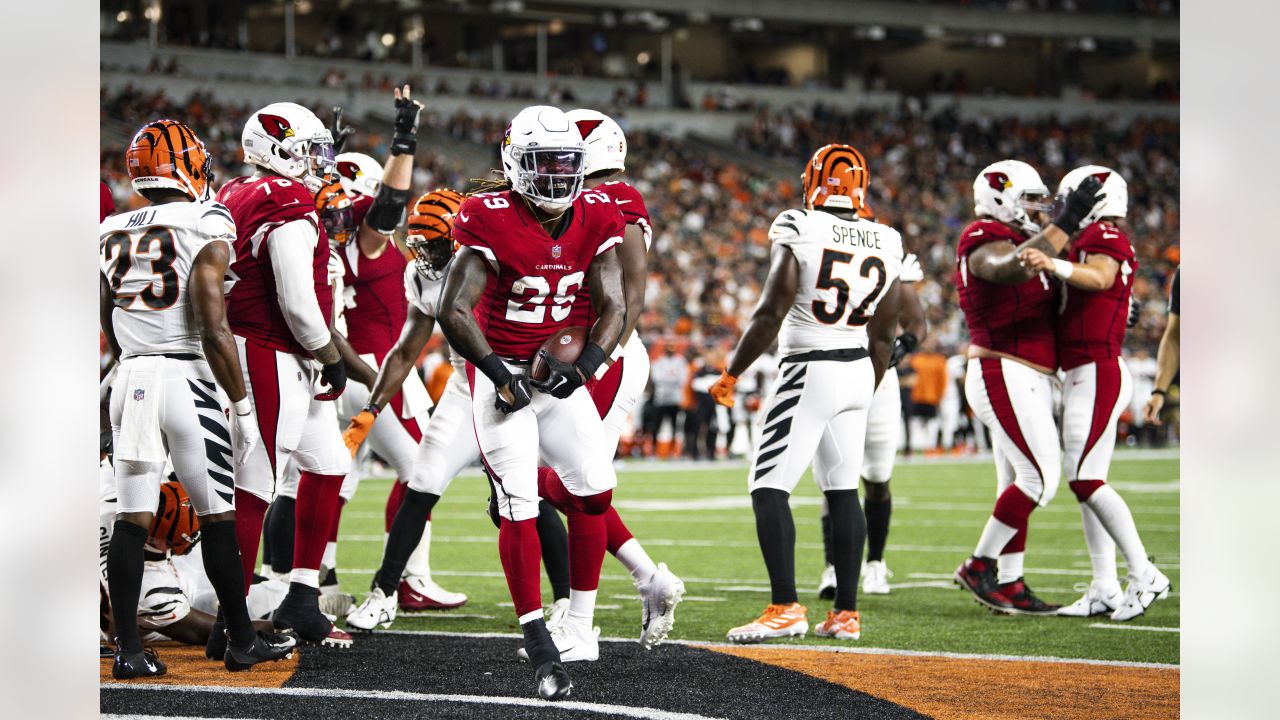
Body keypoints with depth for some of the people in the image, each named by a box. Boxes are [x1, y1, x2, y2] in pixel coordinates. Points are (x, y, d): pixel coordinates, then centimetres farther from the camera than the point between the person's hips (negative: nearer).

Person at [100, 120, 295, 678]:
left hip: (130, 380, 5)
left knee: (131, 517, 4)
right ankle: (241, 641, 14)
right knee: (217, 516, 6)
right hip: (185, 378, -5)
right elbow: (214, 330, -14)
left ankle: (127, 649, 1)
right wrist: (242, 406, -9)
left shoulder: (113, 232, 10)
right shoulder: (206, 228, -9)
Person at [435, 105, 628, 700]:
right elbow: (453, 312, -20)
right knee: (520, 509, -9)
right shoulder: (492, 222, -18)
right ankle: (541, 651, -6)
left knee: (597, 494, 3)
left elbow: (613, 305, -2)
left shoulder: (595, 218, -3)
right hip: (500, 371, -5)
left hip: (559, 374, 5)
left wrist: (584, 363, -18)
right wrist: (501, 376, -21)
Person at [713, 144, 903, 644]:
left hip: (809, 373, -6)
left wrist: (732, 374, -6)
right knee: (843, 492, 12)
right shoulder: (885, 245, 6)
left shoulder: (799, 233, -11)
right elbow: (883, 336, 10)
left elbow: (770, 314, -15)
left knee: (769, 488, -3)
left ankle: (786, 608, -12)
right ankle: (846, 613, 11)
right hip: (858, 372, 6)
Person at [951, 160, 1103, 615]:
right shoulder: (986, 243, -11)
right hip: (1005, 376, -10)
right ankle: (979, 567, -5)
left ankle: (1008, 584, 13)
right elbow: (1013, 268, -36)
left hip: (1027, 381, 10)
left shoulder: (1020, 242, 20)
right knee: (1041, 476, -13)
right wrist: (1065, 224, -36)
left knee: (1018, 484, 10)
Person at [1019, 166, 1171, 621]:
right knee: (1086, 481, 8)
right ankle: (1105, 589, 9)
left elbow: (1100, 277, -33)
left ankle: (1144, 575, -10)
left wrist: (1055, 266, -50)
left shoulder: (1103, 236, -10)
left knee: (1086, 479, -13)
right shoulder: (1096, 241, 22)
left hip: (1096, 374, -10)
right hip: (1086, 376, 10)